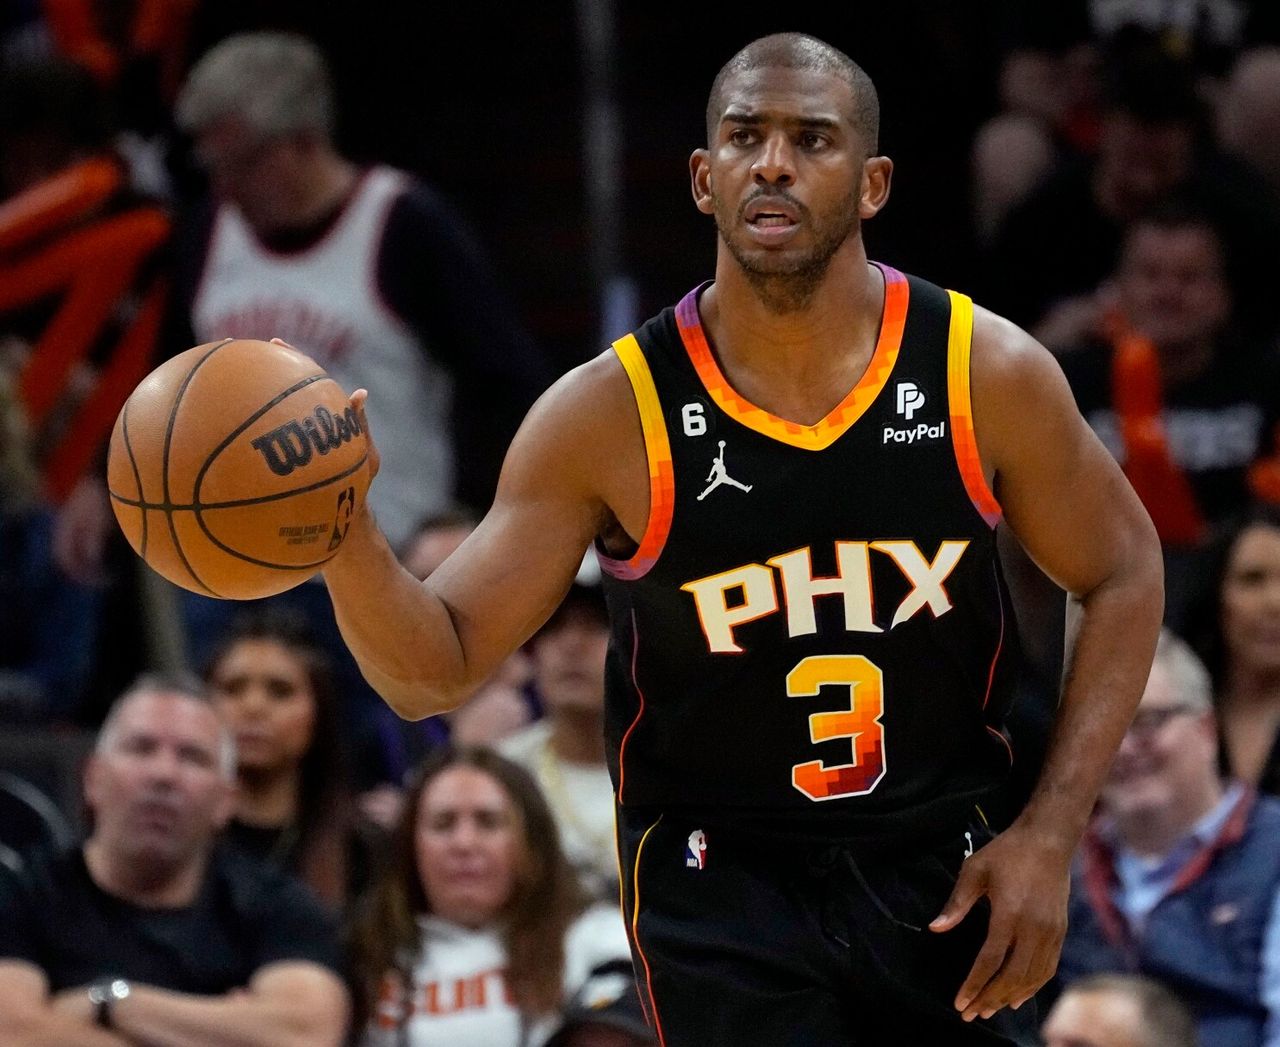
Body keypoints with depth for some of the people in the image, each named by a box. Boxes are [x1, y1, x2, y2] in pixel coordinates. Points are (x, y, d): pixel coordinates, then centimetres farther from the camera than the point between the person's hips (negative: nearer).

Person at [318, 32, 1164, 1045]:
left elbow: (1123, 574, 5)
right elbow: (436, 671, -10)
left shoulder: (987, 373, -9)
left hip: (940, 876, 2)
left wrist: (1050, 835, -3)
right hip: (720, 884, -2)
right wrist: (348, 542, -31)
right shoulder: (607, 413, -12)